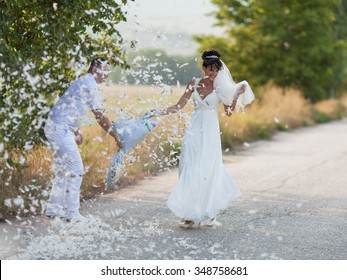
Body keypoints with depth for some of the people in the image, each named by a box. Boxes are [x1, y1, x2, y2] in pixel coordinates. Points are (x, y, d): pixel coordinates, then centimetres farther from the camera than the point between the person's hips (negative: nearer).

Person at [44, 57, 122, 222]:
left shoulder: (83, 82, 18)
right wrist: (115, 136, -7)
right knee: (76, 169, -8)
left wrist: (77, 132, 30)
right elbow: (100, 116, -14)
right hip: (60, 129, -11)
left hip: (55, 128, 11)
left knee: (62, 169, 17)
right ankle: (71, 213, -5)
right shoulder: (90, 85, -13)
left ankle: (54, 209, 22)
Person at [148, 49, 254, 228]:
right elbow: (179, 106, 7)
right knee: (189, 171, -2)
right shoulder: (194, 84, 6)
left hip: (210, 133, -2)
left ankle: (208, 211, 8)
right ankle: (191, 214, 5)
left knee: (206, 171, -5)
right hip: (194, 131, 3)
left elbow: (229, 112, -2)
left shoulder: (220, 87, 0)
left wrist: (236, 95, -12)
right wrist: (159, 113, 0)